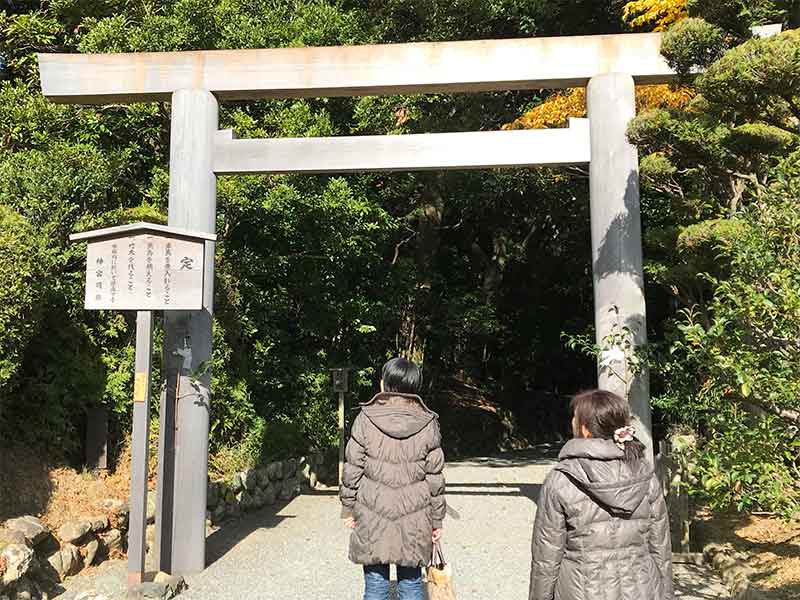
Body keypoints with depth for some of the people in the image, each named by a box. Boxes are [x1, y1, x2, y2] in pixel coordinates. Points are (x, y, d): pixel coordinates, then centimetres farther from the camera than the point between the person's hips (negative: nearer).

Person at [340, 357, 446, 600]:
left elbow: (352, 469, -4)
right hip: (414, 519, 1)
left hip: (372, 518, -1)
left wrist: (348, 508, 7)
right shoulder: (428, 424, -4)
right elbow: (434, 477, 0)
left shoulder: (365, 419, -8)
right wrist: (437, 519, 9)